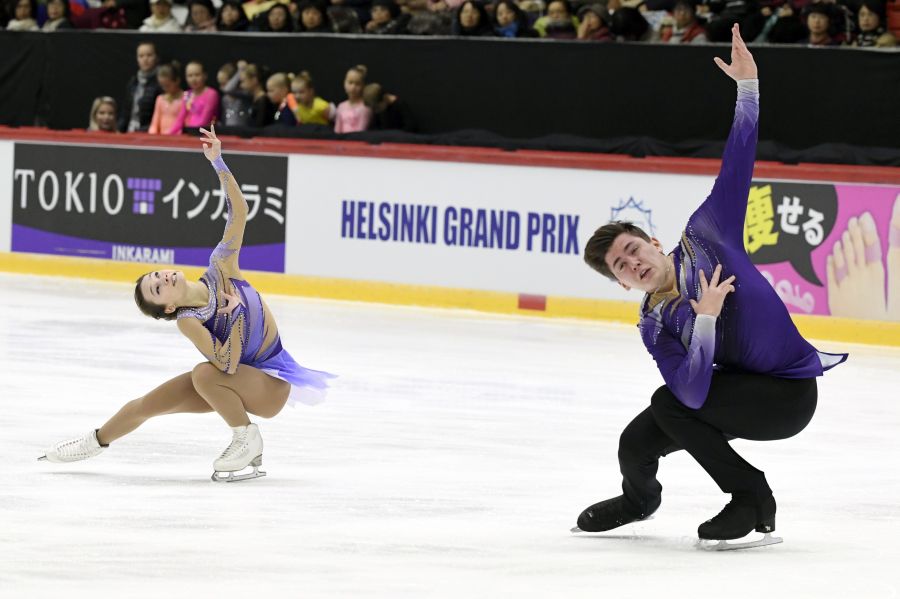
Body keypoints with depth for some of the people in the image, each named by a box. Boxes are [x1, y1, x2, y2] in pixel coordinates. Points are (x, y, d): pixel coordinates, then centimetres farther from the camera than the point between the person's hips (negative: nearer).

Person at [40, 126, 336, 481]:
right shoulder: (188, 322, -19)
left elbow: (238, 211, -25)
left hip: (272, 384, -3)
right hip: (233, 378, 3)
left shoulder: (221, 267, -18)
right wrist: (237, 310, -26)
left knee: (204, 374, -31)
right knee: (148, 403, 5)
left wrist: (218, 162, -34)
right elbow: (226, 363, -31)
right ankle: (97, 441, 35)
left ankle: (247, 440, -12)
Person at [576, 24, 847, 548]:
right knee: (636, 444, -3)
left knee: (667, 403, -22)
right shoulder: (655, 327, -4)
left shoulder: (704, 237, -10)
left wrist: (748, 86, -21)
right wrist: (706, 318, -31)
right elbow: (692, 392, -21)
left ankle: (752, 498, -8)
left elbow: (737, 166, -13)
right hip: (736, 391, 6)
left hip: (789, 393, -5)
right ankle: (639, 498, 35)